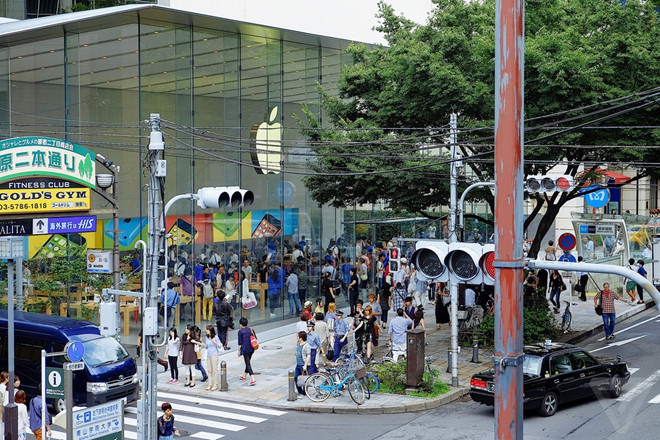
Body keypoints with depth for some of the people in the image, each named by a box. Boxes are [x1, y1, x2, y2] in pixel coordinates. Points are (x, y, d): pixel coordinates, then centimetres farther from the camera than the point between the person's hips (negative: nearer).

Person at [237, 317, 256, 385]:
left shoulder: (240, 331, -12)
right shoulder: (251, 330, 3)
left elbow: (240, 343, -11)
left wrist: (239, 351, -1)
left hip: (245, 349, -6)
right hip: (251, 349, 6)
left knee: (248, 364, -6)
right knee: (248, 362, 23)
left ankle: (253, 380, -17)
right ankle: (244, 376, 40)